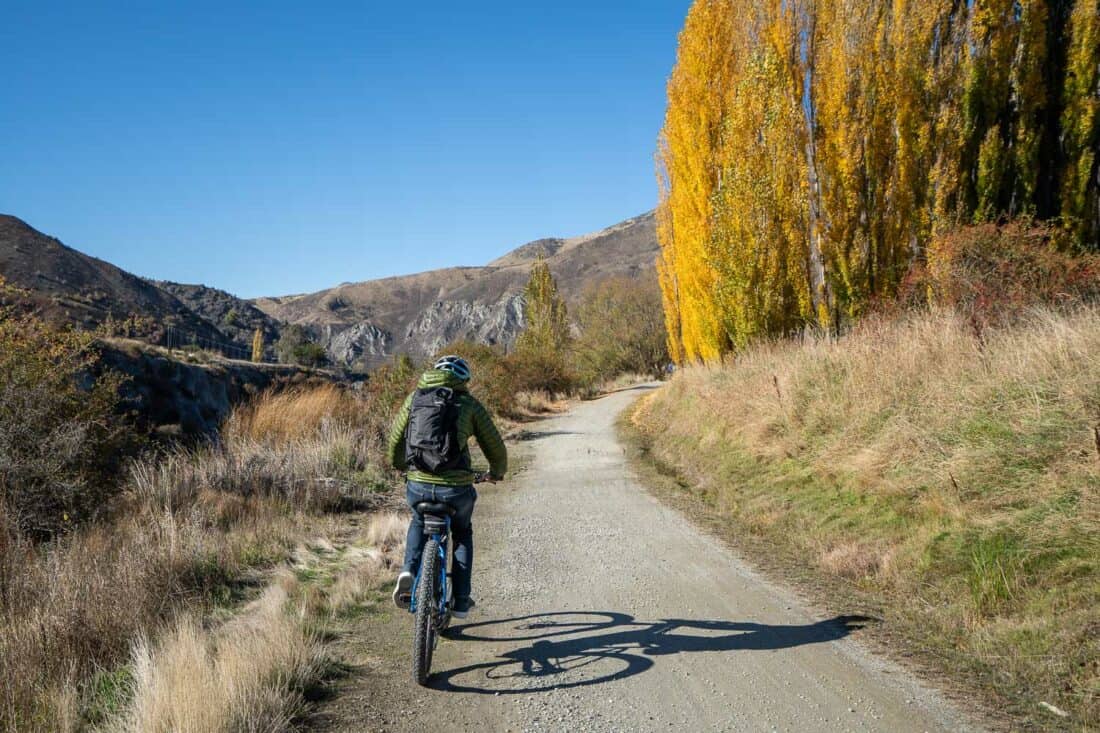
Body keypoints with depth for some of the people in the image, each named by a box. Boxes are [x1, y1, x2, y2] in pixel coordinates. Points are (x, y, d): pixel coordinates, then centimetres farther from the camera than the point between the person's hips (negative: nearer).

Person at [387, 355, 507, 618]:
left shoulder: (415, 398, 12)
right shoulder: (469, 404, 6)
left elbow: (395, 438, 19)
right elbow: (495, 446, 9)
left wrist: (399, 465, 40)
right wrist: (497, 472, 30)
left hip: (418, 485, 2)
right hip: (456, 487, -2)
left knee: (418, 523, 35)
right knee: (462, 533, 28)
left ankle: (409, 571, 9)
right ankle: (461, 602, 27)